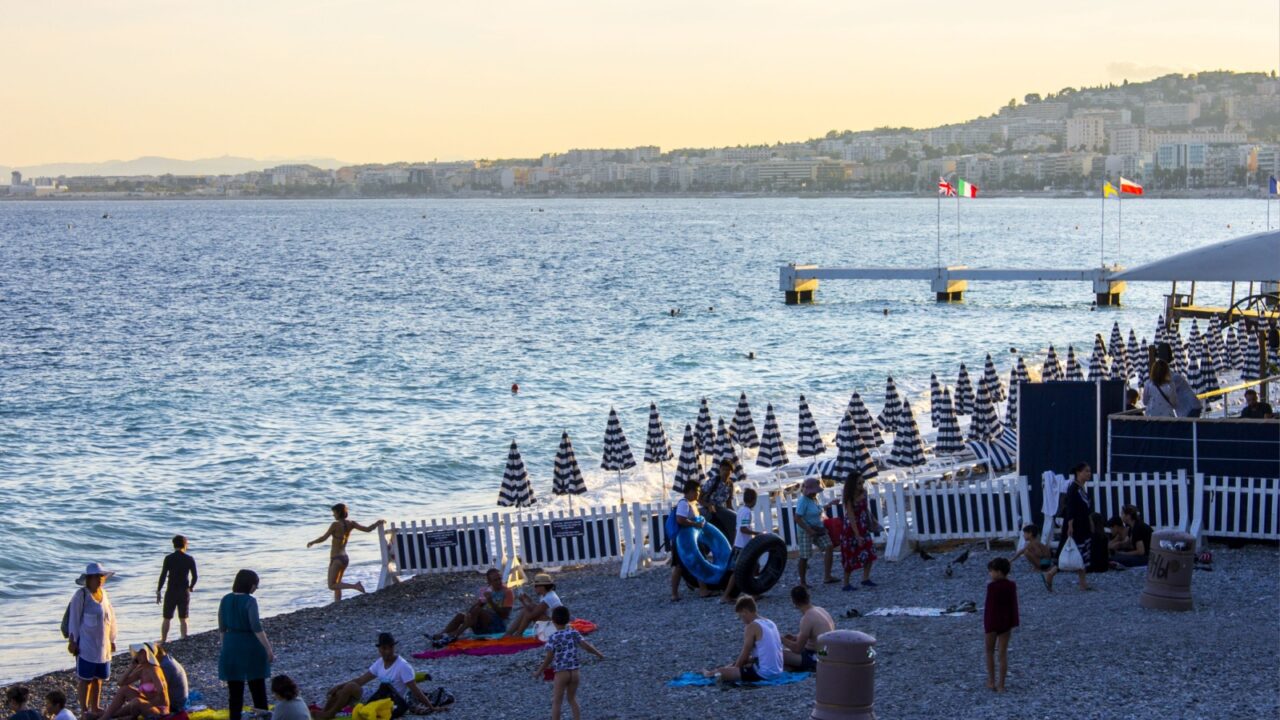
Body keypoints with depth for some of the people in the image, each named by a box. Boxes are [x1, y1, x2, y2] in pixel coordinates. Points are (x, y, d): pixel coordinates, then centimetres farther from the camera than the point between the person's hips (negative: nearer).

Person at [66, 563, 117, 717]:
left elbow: (111, 617, 15)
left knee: (98, 678, 15)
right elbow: (74, 619, -11)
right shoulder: (81, 595, -12)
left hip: (103, 645, 7)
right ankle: (84, 709, 4)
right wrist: (73, 641, -13)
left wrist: (112, 640, 16)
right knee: (85, 679, -2)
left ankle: (95, 707, 26)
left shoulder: (103, 594, 9)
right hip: (86, 645, -7)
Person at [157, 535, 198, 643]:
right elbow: (194, 577, -2)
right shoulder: (190, 559, -3)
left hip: (171, 592, -1)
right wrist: (191, 587, 18)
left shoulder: (168, 558, -7)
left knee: (167, 618, 9)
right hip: (184, 592, 1)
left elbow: (163, 576, -9)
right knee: (183, 619, 10)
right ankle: (184, 639, 7)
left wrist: (158, 592, -2)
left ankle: (163, 641, 12)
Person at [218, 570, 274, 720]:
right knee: (258, 689, 6)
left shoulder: (226, 600, 3)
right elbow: (256, 628, -19)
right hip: (251, 647, -4)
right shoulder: (250, 601, -14)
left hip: (231, 647, 4)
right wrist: (269, 649, -16)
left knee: (234, 691, 8)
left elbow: (222, 628, 9)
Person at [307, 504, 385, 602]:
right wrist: (378, 523, 6)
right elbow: (367, 529, -6)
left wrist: (312, 542, 4)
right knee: (336, 585, 17)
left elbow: (323, 538, -12)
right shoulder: (351, 524, 0)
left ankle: (355, 586, -20)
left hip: (337, 559, -8)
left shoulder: (335, 524, -16)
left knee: (332, 586, -6)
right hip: (344, 557, 8)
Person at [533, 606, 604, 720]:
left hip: (561, 673, -4)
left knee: (556, 702, 5)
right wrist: (599, 654, 14)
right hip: (574, 672, 4)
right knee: (572, 699, 21)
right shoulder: (574, 633, -1)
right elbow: (587, 646, -4)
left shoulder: (553, 638, -11)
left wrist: (539, 672, -1)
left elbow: (548, 658, -12)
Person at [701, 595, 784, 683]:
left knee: (721, 672, -2)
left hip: (763, 674, -9)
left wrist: (735, 667, 10)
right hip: (777, 672, 9)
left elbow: (744, 656, -8)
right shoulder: (770, 623, 13)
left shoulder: (752, 627, -12)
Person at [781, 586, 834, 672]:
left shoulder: (807, 618, -22)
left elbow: (798, 649, -18)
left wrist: (782, 639, -5)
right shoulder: (819, 610, 4)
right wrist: (795, 638, 15)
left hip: (817, 661, -9)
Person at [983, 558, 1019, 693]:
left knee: (990, 651, 14)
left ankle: (991, 681, 15)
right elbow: (1014, 605, 3)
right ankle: (1001, 685, 7)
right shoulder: (1011, 586, -1)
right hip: (1006, 621, 4)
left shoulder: (992, 586, -16)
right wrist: (1013, 623, 10)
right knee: (1003, 653, 6)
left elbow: (989, 606, -14)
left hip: (993, 621, -4)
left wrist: (986, 624, -8)